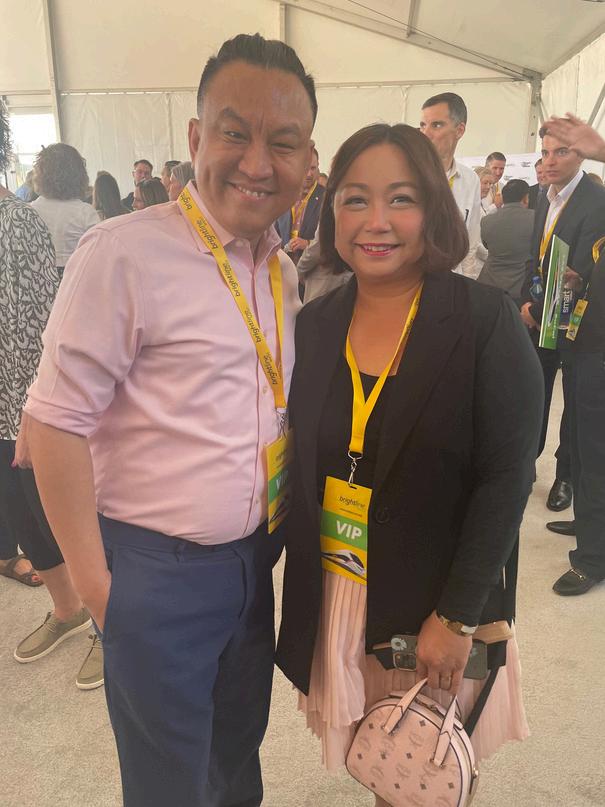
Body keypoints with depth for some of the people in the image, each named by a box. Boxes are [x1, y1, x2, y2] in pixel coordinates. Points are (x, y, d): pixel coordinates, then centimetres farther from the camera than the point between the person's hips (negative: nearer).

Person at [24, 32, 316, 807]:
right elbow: (57, 421, -17)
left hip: (255, 559, 6)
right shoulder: (126, 252, -18)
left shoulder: (285, 270, 4)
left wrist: (281, 532, 11)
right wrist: (94, 582, -13)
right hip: (158, 572, -6)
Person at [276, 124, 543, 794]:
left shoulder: (486, 320, -14)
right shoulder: (315, 324, -2)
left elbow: (507, 477, -14)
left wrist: (457, 616, -15)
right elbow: (303, 463, 4)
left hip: (437, 601, -3)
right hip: (331, 594, 4)